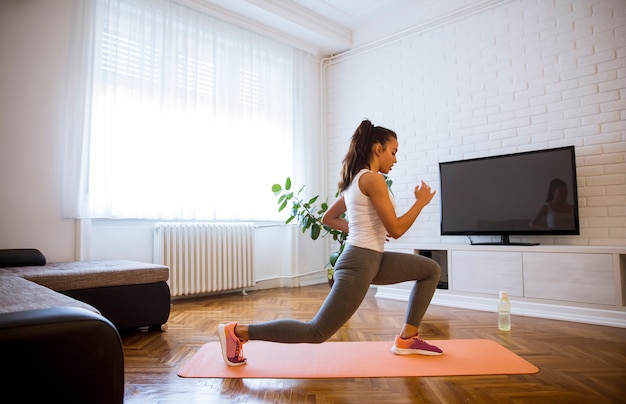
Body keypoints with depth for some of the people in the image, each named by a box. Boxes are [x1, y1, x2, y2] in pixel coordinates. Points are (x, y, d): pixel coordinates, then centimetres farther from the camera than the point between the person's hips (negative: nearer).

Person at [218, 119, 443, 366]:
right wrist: (421, 201, -4)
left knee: (431, 269, 16)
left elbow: (328, 218, 22)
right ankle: (237, 331, 2)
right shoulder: (372, 179, -16)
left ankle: (406, 340, 19)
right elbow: (396, 229, -17)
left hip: (371, 259, 11)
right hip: (360, 263, -11)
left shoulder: (355, 180, 14)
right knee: (316, 332, -6)